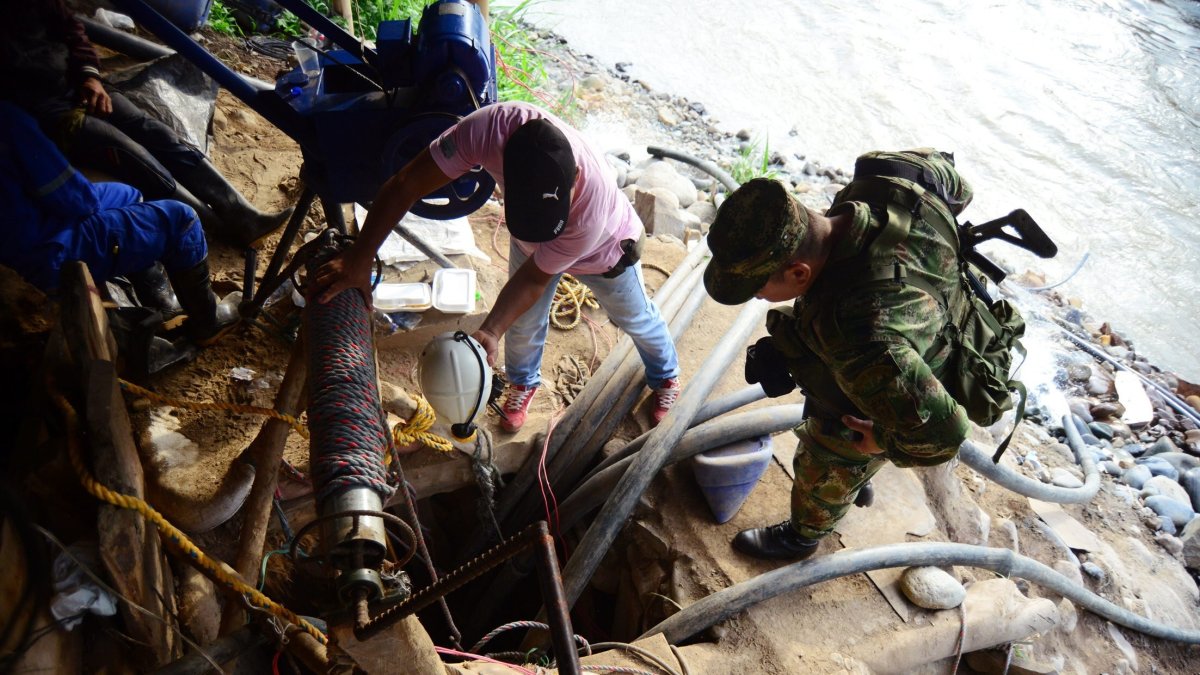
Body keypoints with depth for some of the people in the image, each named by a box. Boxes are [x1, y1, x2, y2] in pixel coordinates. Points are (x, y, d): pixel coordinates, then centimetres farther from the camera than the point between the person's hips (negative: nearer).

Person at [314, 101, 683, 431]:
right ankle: (523, 382, 53)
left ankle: (665, 376, 56)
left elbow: (534, 278, -31)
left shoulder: (593, 209, -48)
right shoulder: (492, 126, -44)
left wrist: (490, 331, -38)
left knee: (635, 319, 22)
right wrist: (359, 259, -34)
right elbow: (404, 186, -34)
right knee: (523, 323, 18)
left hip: (605, 249, -2)